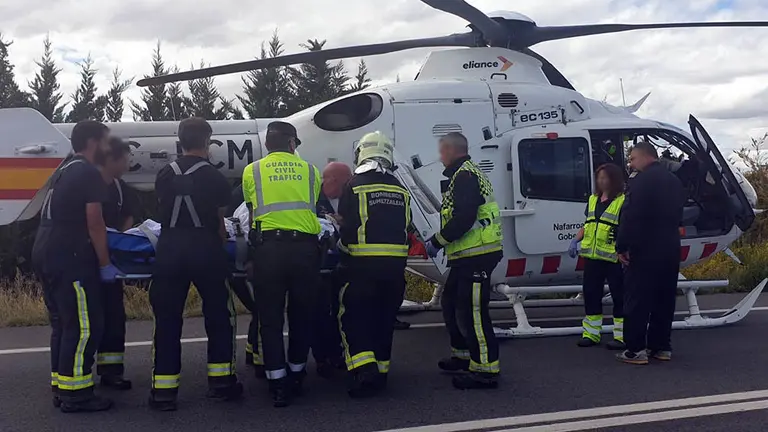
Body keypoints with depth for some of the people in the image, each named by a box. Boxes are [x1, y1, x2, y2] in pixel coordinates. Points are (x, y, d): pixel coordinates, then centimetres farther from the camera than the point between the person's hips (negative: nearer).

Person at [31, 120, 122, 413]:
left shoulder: (65, 171, 19)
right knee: (84, 325, -6)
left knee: (63, 324, 15)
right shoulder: (89, 174, -10)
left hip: (46, 254, 10)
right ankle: (74, 394, -4)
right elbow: (94, 224, -13)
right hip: (68, 258, -10)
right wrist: (105, 265, -8)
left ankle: (61, 388, 20)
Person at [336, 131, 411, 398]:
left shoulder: (355, 186, -5)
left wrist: (345, 256, 10)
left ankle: (364, 371, -12)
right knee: (384, 318, 14)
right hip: (395, 264, 5)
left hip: (364, 265, -5)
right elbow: (405, 228, 12)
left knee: (353, 317, 2)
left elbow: (346, 228, -6)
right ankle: (381, 371, 19)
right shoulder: (400, 190, 11)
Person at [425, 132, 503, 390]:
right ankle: (463, 356, 32)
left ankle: (485, 370, -7)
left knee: (471, 311, -10)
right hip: (467, 256, 11)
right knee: (451, 303, 20)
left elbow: (464, 218, -24)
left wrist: (437, 242, -14)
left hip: (477, 256, -11)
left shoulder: (465, 175, -14)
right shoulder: (465, 174, 21)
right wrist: (437, 240, 18)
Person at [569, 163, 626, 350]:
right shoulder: (593, 199, 15)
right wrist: (575, 240, 9)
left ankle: (621, 336, 9)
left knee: (619, 296, 1)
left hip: (613, 258, -7)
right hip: (592, 256, 7)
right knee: (590, 293, 11)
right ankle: (591, 334, 21)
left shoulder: (623, 201, -8)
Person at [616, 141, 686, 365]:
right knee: (664, 298, 13)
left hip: (645, 249, -9)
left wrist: (622, 246, -17)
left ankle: (636, 349, -5)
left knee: (637, 299, -4)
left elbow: (631, 216, -20)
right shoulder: (674, 181, 17)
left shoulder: (643, 179, -13)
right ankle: (661, 346, 18)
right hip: (670, 248, 9)